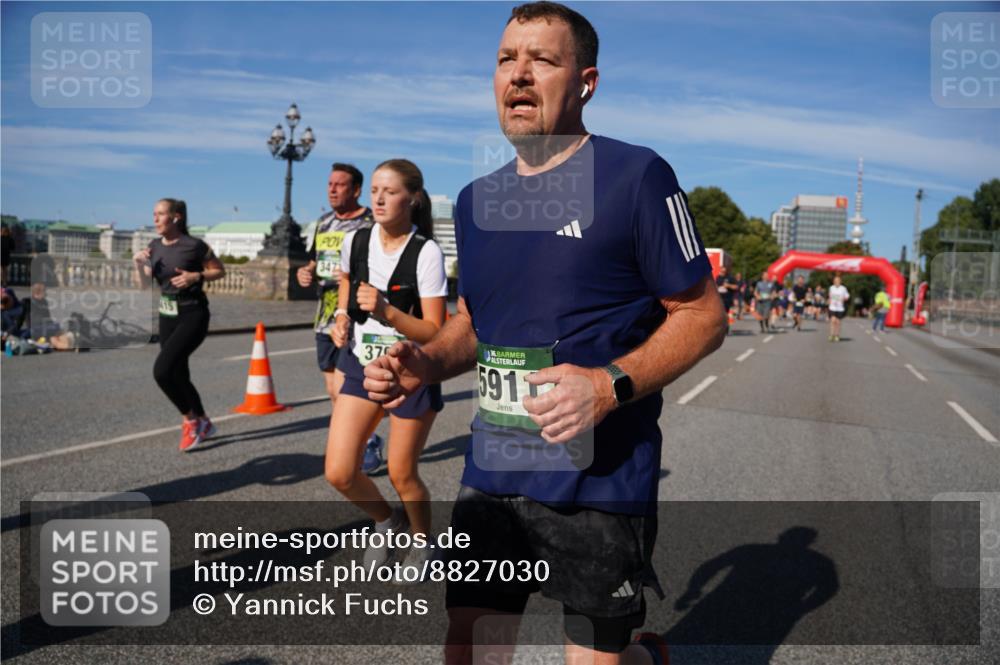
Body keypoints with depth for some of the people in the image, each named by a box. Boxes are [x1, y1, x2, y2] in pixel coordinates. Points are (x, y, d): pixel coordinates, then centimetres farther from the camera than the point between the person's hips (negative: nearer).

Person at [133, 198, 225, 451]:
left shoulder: (194, 245, -13)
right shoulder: (155, 246, 5)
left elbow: (220, 271, -3)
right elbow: (144, 284, 7)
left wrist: (195, 276, -18)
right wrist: (139, 263, -10)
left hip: (193, 316, -7)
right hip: (167, 316, 7)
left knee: (162, 370, -19)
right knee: (179, 376, 12)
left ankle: (191, 420, 1)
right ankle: (203, 423, 31)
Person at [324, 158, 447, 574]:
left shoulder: (426, 253, -17)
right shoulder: (355, 240, -2)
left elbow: (434, 333, -18)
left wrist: (386, 311, -30)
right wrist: (342, 317, 10)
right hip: (361, 364, 5)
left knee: (401, 475, 6)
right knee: (339, 473, -1)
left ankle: (422, 543, 36)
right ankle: (387, 523, 30)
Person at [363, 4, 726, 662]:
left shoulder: (635, 175, -9)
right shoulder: (476, 198, 9)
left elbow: (704, 315, -7)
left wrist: (611, 385, -22)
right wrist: (425, 365, 0)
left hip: (601, 482, -5)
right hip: (492, 477, 6)